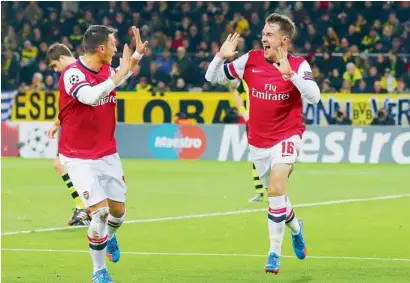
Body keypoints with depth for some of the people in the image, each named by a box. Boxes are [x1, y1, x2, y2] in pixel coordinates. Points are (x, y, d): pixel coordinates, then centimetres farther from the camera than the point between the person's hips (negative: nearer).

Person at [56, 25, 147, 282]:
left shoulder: (107, 70, 2)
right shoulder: (72, 73, -20)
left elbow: (121, 76, 28)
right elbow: (90, 96, -40)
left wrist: (138, 54, 16)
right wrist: (118, 75, -34)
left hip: (108, 154, 7)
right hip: (79, 157, -7)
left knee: (118, 211, 8)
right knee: (100, 211, -15)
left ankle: (109, 237, 44)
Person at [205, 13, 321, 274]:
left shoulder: (298, 65, -12)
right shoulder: (251, 60, -3)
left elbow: (314, 97, -27)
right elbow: (212, 78, 3)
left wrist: (289, 73, -37)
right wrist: (221, 57, -16)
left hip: (287, 137, -5)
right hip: (258, 142, 5)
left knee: (276, 187, -25)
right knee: (276, 195, 16)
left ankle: (275, 253, -16)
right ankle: (296, 228, 49)